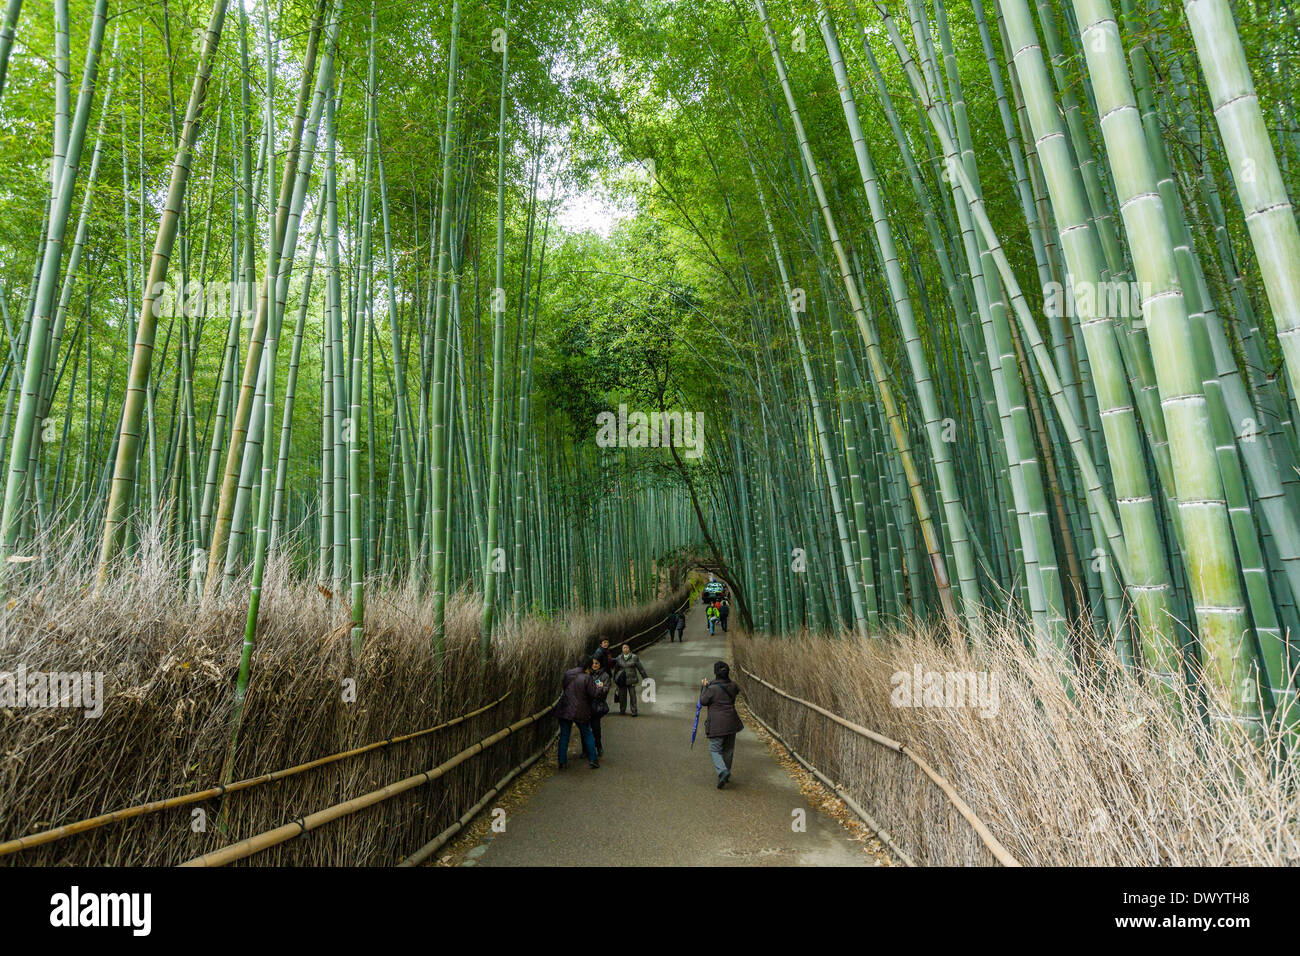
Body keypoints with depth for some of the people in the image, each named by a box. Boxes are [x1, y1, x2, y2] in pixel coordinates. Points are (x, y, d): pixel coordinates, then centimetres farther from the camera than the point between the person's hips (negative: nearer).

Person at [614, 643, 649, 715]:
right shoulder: (619, 658, 6)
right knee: (622, 696, 6)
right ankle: (622, 710, 21)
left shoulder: (634, 657, -1)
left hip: (631, 680, -2)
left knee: (633, 695, -3)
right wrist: (615, 679, 20)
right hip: (622, 680, 2)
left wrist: (646, 677, 2)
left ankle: (634, 711, 4)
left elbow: (641, 668, 2)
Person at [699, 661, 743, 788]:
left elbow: (703, 701, -6)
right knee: (728, 749, 19)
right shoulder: (733, 685, -1)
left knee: (715, 749, 3)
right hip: (731, 723, 6)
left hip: (717, 724, -5)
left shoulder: (712, 688, -18)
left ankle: (722, 771, -17)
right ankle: (726, 774, 30)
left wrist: (704, 687, 6)